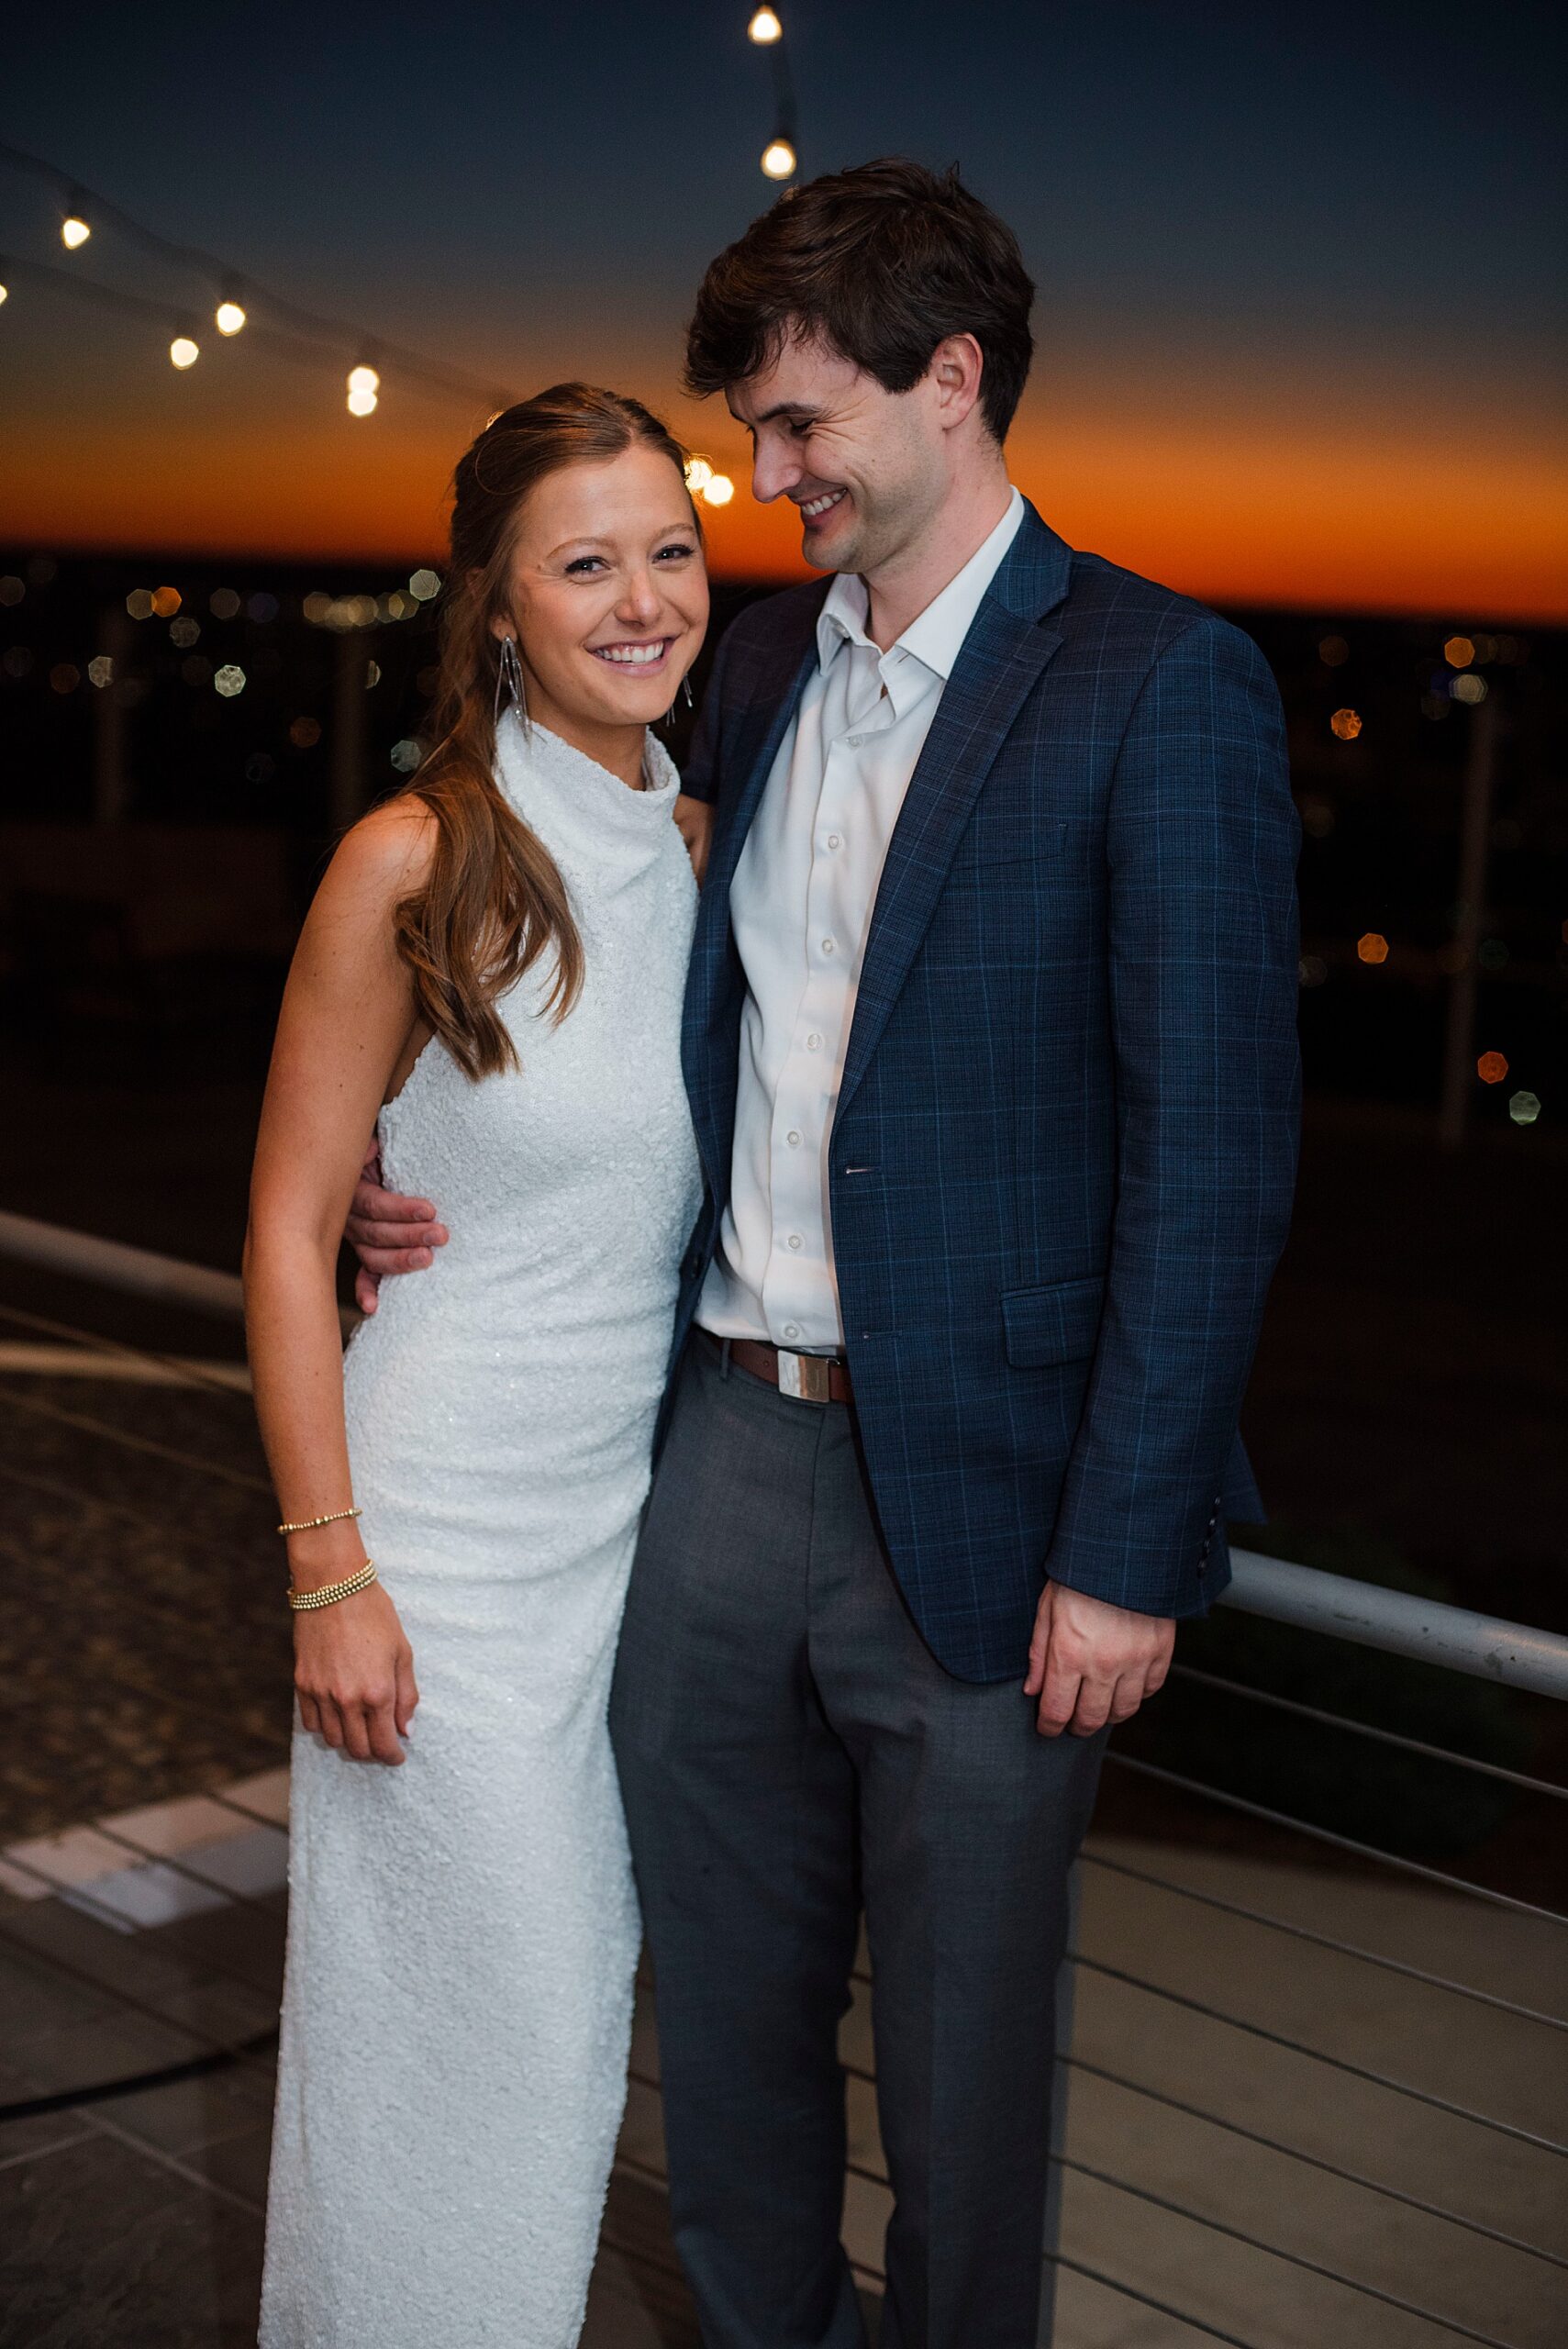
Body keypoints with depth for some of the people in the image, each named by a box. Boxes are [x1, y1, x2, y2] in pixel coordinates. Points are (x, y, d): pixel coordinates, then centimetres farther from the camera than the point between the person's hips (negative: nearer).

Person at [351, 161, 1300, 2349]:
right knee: (723, 2005, 19)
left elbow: (1212, 1152, -13)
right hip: (720, 1449, 6)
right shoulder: (761, 665, 10)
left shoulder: (1161, 685, -10)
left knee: (960, 2048, 11)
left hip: (977, 1505, -6)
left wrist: (1129, 1549, -15)